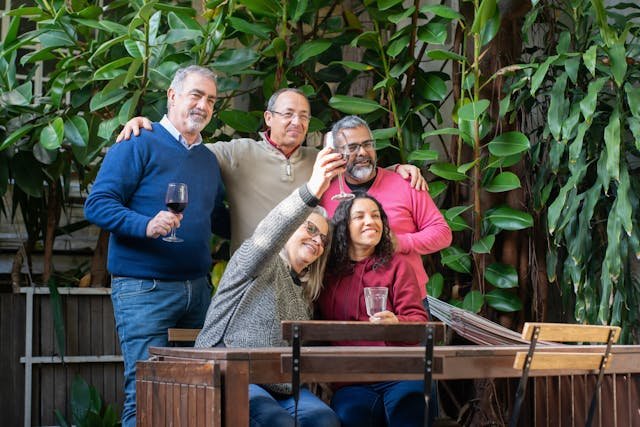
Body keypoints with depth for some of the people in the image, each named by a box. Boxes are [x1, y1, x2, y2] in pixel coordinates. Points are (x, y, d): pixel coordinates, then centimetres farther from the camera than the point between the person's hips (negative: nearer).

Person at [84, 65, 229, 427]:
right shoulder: (138, 146, -5)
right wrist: (146, 225, -27)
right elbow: (97, 204, -13)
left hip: (198, 289, 7)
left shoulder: (209, 159, 17)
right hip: (144, 289, -7)